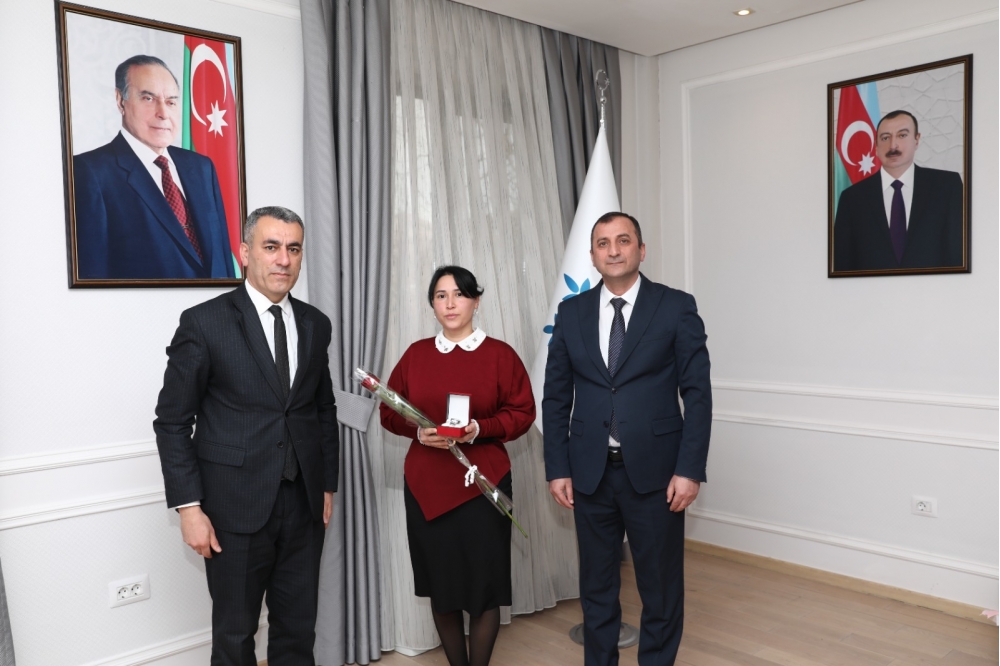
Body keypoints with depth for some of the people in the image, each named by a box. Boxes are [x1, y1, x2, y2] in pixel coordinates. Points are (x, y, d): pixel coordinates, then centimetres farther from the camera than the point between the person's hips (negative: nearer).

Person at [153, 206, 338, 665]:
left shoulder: (315, 324, 6)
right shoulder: (204, 322, -8)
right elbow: (172, 421, -6)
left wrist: (328, 485, 12)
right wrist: (189, 507, -10)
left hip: (304, 506, 4)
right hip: (235, 508, -4)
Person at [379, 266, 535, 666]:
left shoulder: (500, 354, -2)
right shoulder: (415, 354, 6)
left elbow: (522, 413, -2)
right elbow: (389, 412, 9)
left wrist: (479, 429, -17)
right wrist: (419, 431, -11)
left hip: (483, 485, -2)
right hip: (426, 486, 3)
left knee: (484, 585, 3)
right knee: (440, 585, 11)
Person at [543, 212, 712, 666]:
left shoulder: (676, 307, -3)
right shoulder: (571, 312, 5)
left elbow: (697, 393, -5)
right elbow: (555, 397, 6)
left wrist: (689, 469, -11)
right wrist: (557, 468, 0)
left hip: (654, 471, -2)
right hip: (589, 473, 3)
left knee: (660, 585, 11)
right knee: (596, 585, 15)